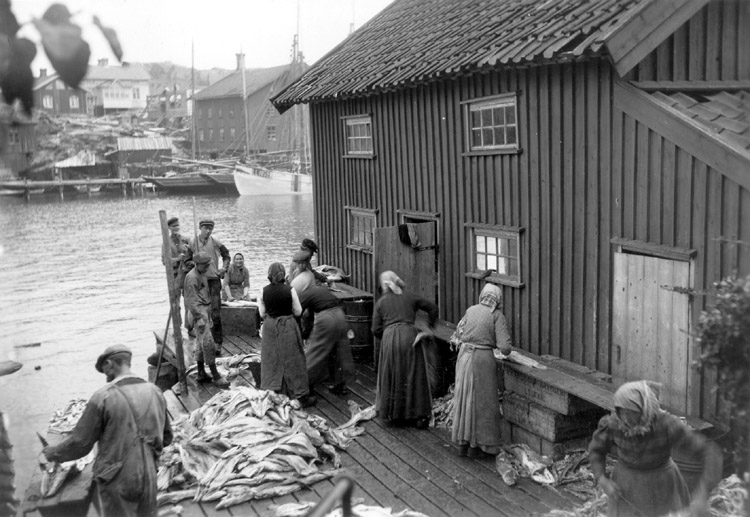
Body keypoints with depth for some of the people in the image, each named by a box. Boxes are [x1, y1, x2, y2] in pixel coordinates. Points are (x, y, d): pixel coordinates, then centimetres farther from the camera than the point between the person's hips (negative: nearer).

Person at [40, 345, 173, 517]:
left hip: (117, 480, -4)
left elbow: (80, 443, -8)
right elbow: (166, 436, 10)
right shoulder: (155, 392, 0)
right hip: (148, 477, 4)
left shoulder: (103, 397, -15)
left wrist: (50, 453, 10)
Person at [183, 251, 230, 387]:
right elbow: (190, 300, -19)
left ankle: (201, 373, 20)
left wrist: (210, 311, 22)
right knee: (208, 343, -10)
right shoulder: (192, 277, -17)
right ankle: (215, 375, -8)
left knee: (201, 343, 13)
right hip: (198, 311, -10)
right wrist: (198, 317, -22)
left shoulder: (204, 274, 13)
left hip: (206, 309, 10)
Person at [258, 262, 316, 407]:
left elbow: (262, 314, 0)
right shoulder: (290, 290, -11)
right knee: (292, 361, 5)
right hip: (287, 326, -2)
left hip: (269, 327, 2)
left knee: (271, 361, 13)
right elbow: (298, 312, -5)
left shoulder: (264, 291, -6)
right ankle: (300, 395, 10)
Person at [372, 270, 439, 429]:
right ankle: (419, 416, 8)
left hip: (389, 338, 0)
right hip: (410, 335, 0)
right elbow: (432, 307, 23)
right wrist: (430, 326, 37)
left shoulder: (381, 302, 13)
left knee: (392, 378, 13)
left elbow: (376, 330, 7)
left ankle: (395, 415, 20)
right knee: (414, 377, 7)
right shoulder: (410, 297, 16)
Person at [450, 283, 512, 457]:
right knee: (482, 402, 9)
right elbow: (505, 348, -11)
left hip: (464, 358, 4)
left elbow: (456, 337, 6)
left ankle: (462, 444, 22)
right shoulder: (497, 316, -5)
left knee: (464, 400, 15)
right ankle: (475, 446, 14)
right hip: (483, 360, -4)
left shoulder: (470, 310, 7)